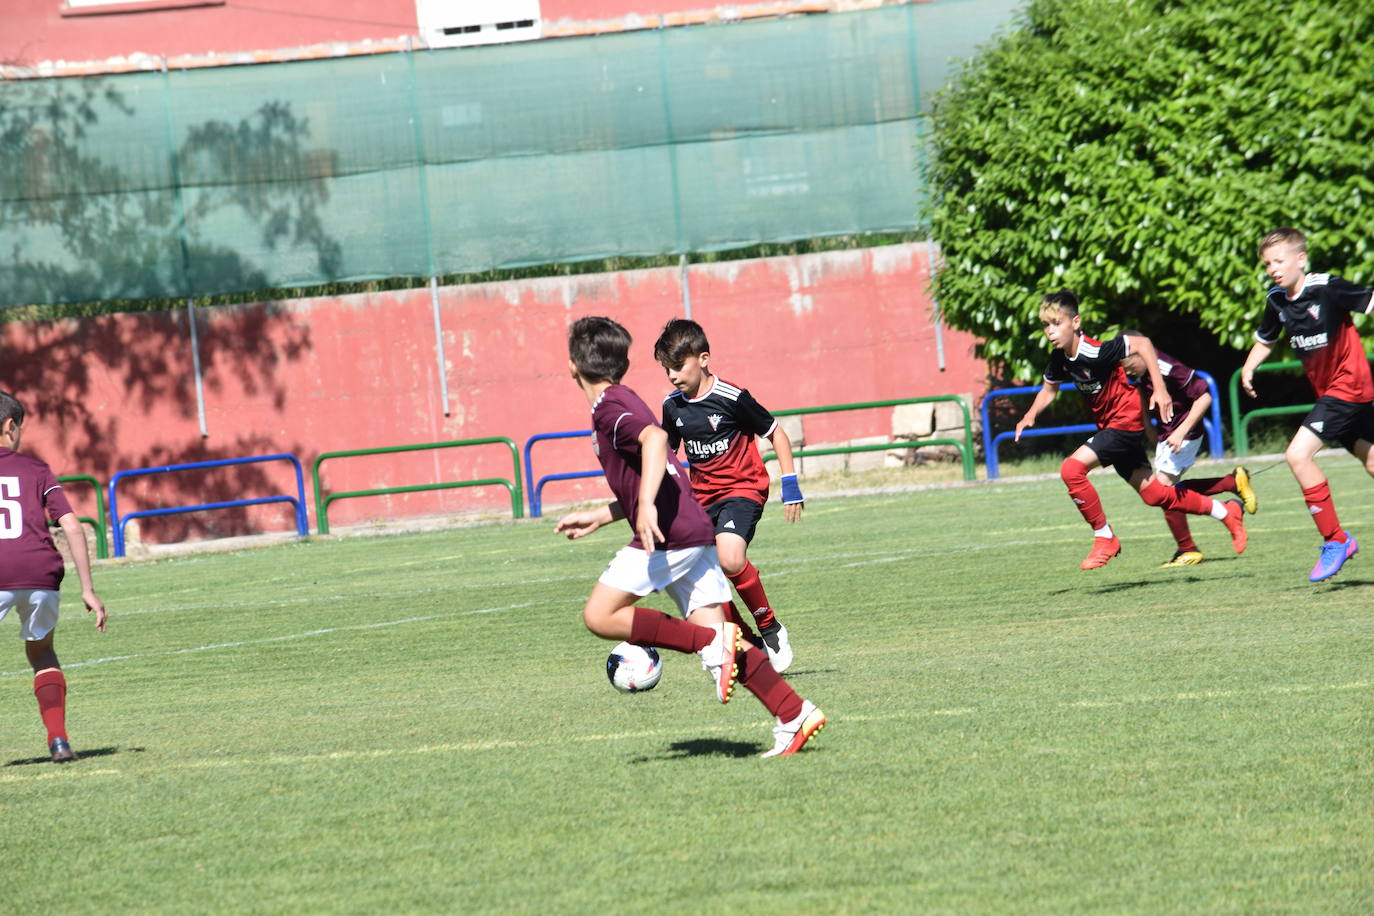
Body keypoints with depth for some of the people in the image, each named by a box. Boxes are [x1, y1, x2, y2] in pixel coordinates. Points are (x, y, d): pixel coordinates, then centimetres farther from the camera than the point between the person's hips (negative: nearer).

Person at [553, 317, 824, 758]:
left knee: (600, 616, -4)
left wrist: (647, 507, -35)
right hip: (694, 533, 9)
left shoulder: (609, 408, -7)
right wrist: (595, 518, 34)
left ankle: (712, 642, -14)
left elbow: (655, 438, -28)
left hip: (668, 535, -9)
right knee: (722, 641, 5)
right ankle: (795, 715, -4)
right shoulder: (623, 402, 23)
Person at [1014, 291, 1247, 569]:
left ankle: (1105, 539, -7)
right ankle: (1226, 512, 27)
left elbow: (1142, 343, -22)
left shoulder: (1094, 352, -26)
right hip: (1108, 424, 8)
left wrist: (1160, 388, -24)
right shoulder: (1059, 358, -2)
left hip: (1126, 420, -8)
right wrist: (1030, 416, -2)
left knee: (1072, 469, -22)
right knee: (1153, 494, 11)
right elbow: (1049, 388, 16)